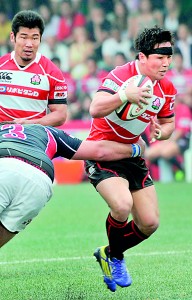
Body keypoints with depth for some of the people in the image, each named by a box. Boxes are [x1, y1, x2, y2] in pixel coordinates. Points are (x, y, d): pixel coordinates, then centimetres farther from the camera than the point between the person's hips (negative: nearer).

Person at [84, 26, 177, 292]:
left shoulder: (167, 89, -1)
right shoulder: (121, 76, -22)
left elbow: (168, 123, 14)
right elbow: (95, 109, -35)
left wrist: (159, 132, -11)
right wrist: (125, 95, -52)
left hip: (132, 155, 7)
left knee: (149, 223, 0)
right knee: (122, 204, -31)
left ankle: (109, 253, 28)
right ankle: (115, 258, -2)